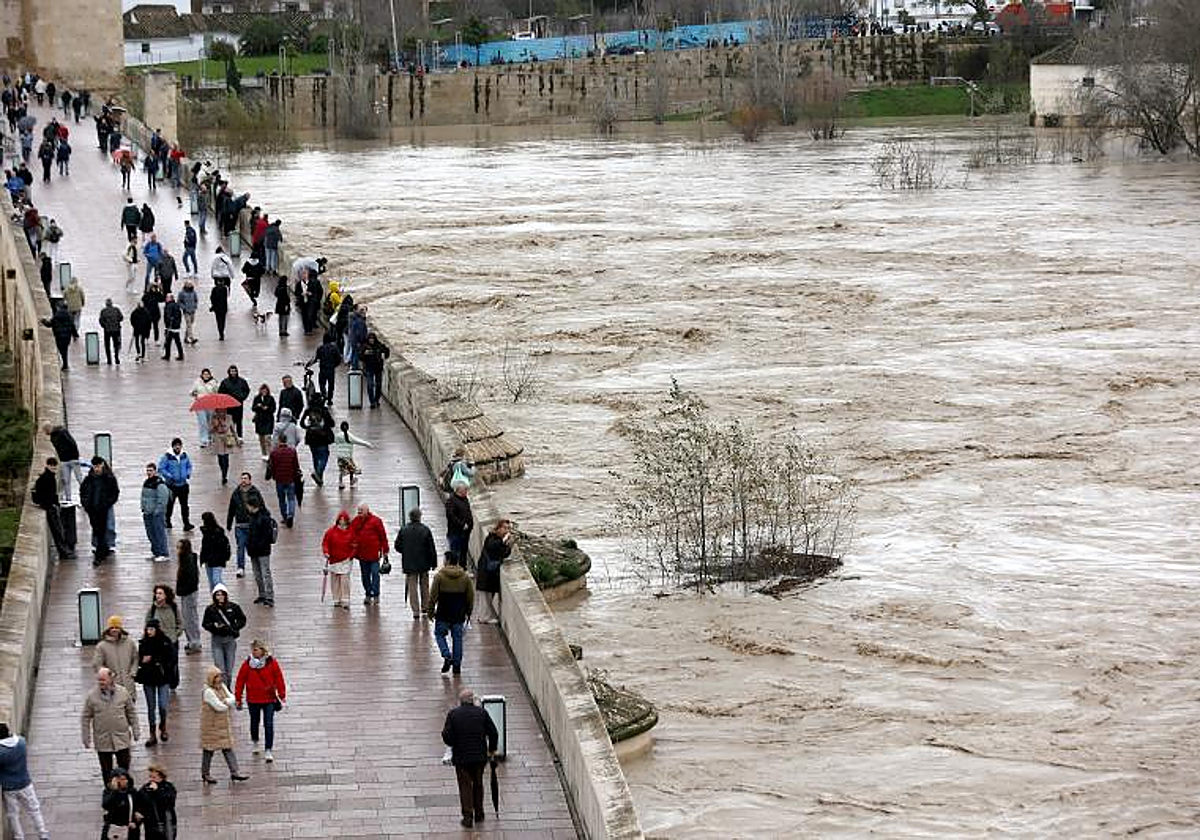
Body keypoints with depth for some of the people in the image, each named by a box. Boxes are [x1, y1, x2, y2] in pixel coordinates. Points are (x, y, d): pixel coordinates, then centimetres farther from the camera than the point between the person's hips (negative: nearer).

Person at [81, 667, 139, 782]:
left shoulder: (123, 692, -3)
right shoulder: (91, 696, -6)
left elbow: (131, 713, 8)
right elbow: (85, 718, 0)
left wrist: (135, 731, 7)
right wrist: (86, 739, -1)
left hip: (122, 739, 1)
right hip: (102, 741, -1)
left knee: (124, 767, 9)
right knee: (106, 770, 7)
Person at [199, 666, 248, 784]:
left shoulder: (222, 687, 7)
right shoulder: (208, 691, -20)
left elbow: (233, 699, 2)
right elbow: (219, 707, -23)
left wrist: (226, 701, -18)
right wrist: (229, 704, -5)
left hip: (224, 724, 8)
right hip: (211, 725, -8)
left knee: (228, 748, 6)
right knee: (209, 749, 5)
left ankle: (234, 772, 7)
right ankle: (205, 773, 19)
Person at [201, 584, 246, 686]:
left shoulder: (233, 607, -1)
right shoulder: (210, 609, -3)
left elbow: (242, 620, 6)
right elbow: (205, 624, 3)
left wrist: (234, 627, -10)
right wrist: (214, 625, -17)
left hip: (230, 639, 1)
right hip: (217, 640, -1)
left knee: (229, 668, 9)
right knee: (219, 668, -8)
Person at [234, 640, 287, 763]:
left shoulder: (272, 663, -8)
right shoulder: (247, 664, -7)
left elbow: (279, 679, -1)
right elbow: (240, 681, -1)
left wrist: (282, 695, 0)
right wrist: (238, 698, 1)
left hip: (269, 699, -2)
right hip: (253, 700, 2)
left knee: (268, 724, -6)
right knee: (254, 722, 18)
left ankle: (268, 751, -1)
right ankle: (254, 742, 44)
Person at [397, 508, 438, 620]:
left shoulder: (403, 530, -6)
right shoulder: (425, 530, -9)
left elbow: (398, 546, 1)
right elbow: (432, 548, -7)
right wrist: (433, 563, 1)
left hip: (409, 564, 0)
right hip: (424, 563, 0)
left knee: (412, 587, 3)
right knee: (424, 585, 17)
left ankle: (415, 611, -1)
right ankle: (425, 607, 25)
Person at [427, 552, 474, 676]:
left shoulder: (439, 576, -9)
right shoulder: (465, 577, 1)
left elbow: (433, 596, -6)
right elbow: (471, 597, 7)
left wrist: (430, 611, 5)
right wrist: (468, 612, 18)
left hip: (443, 614, -3)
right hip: (459, 614, 3)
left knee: (440, 634, 13)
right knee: (457, 637, 10)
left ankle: (447, 656, -8)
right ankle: (457, 665, 11)